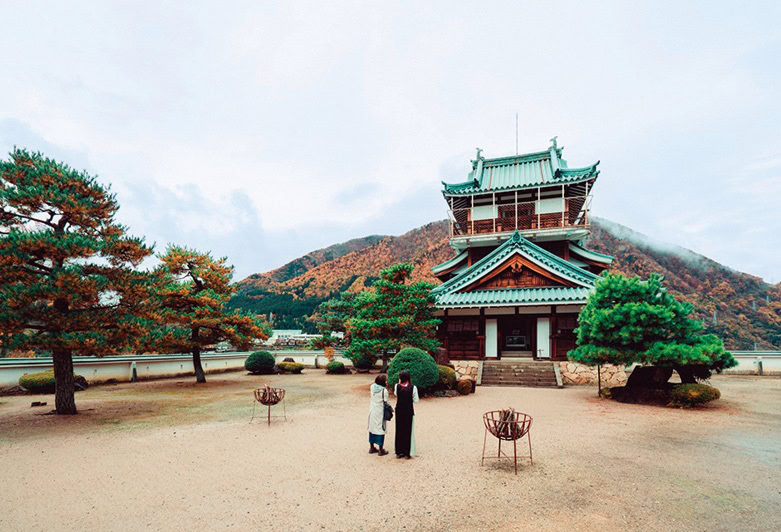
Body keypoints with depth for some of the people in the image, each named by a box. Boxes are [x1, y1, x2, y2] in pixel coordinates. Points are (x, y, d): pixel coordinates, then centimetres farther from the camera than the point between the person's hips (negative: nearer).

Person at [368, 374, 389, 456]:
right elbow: (386, 403, -12)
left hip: (372, 411, 6)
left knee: (372, 428, 16)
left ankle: (372, 448, 26)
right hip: (380, 413, -6)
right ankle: (381, 450, 11)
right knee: (380, 429, 4)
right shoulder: (384, 391, -19)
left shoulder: (372, 387, -4)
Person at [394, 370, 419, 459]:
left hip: (399, 410, 2)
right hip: (409, 411, -2)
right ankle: (407, 453, 15)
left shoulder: (397, 386, -9)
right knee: (408, 431, 10)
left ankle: (399, 452, 22)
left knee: (399, 430, 14)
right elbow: (416, 400, -8)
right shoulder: (413, 387, -15)